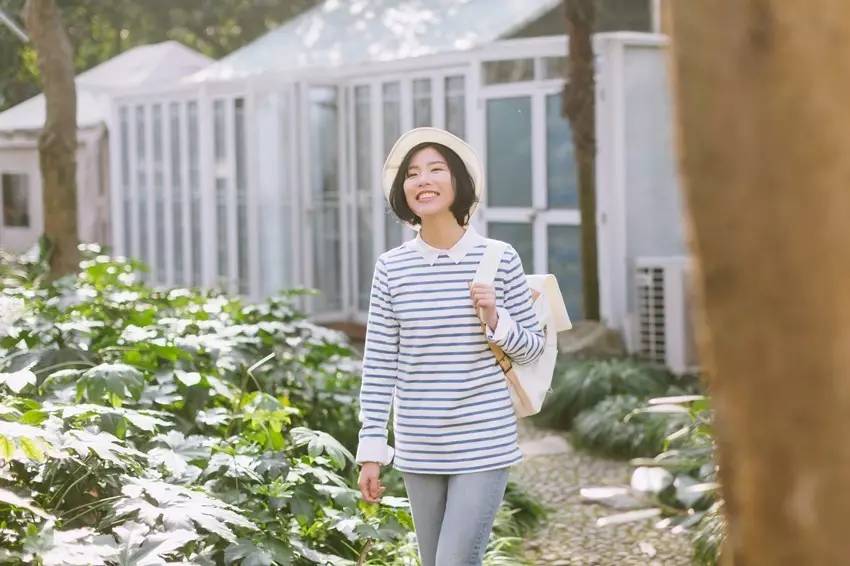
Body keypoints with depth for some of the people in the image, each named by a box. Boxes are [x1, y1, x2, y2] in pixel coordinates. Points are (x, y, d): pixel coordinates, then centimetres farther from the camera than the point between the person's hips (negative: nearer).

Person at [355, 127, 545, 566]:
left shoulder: (499, 259, -4)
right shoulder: (392, 267, 0)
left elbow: (532, 347, 4)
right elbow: (379, 365, 2)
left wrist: (494, 320, -15)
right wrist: (372, 450, 1)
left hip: (484, 443, -2)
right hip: (419, 448, 3)